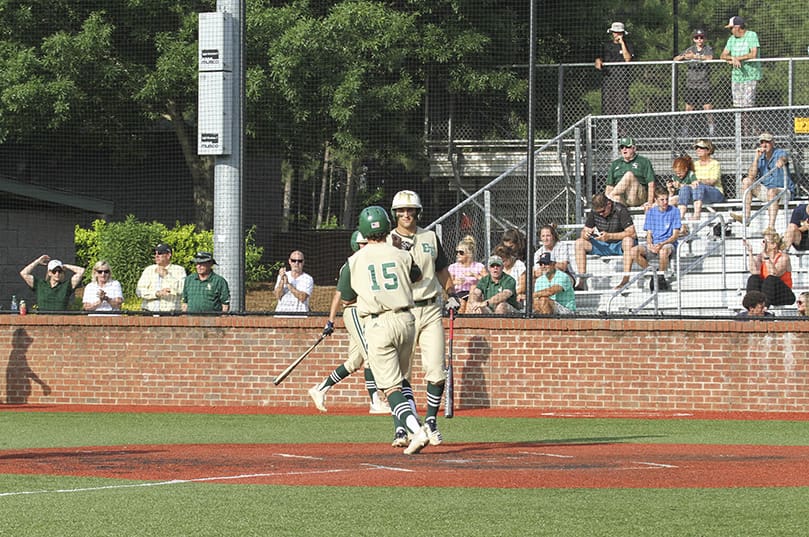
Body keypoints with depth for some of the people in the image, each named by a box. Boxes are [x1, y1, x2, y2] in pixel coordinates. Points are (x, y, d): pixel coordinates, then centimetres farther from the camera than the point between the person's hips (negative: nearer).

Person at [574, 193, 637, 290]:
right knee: (579, 243, -16)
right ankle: (581, 281, -22)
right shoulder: (594, 212, -2)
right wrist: (585, 234, -25)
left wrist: (609, 236, -33)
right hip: (601, 246, 5)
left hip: (619, 246, -5)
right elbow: (585, 230, 2)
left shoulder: (620, 210, -17)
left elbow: (631, 233, -24)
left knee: (628, 241, -38)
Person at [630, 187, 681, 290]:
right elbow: (649, 234, 10)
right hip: (653, 244, 4)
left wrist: (661, 244, -20)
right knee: (634, 251, -25)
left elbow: (675, 235, -4)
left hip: (668, 244, -4)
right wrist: (650, 245, -13)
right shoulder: (651, 213, 11)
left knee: (663, 251, -41)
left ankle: (661, 277, -17)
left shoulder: (674, 212, 1)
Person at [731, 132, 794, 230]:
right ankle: (746, 218, -21)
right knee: (746, 181, -10)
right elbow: (751, 176, -5)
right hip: (765, 190, 5)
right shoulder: (760, 157, 6)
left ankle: (771, 227, -51)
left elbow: (784, 158, -34)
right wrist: (756, 158, -14)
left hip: (784, 191, -5)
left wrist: (781, 161, -60)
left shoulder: (780, 153, -7)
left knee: (772, 191, -38)